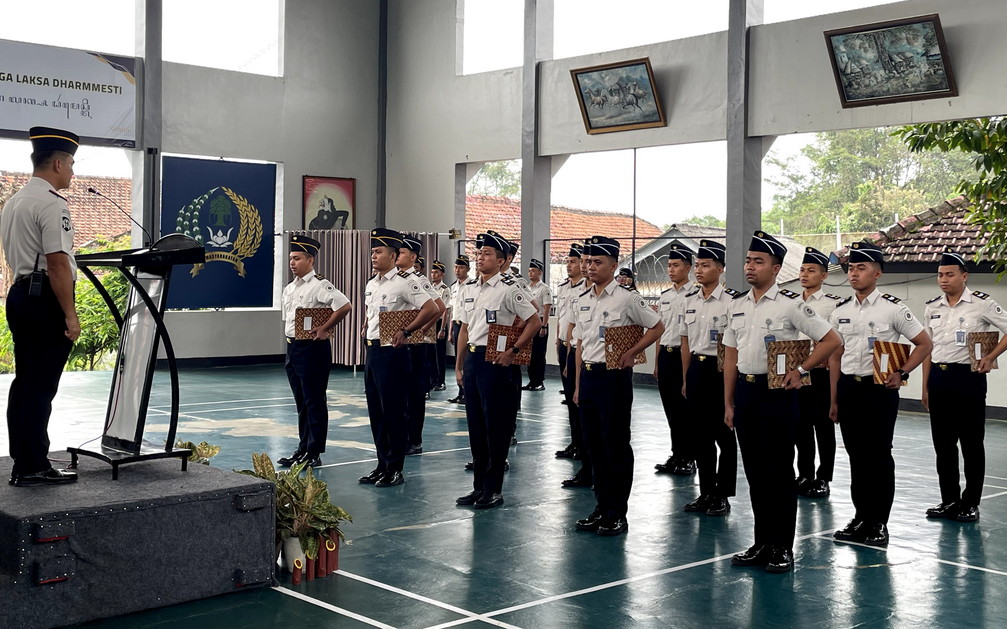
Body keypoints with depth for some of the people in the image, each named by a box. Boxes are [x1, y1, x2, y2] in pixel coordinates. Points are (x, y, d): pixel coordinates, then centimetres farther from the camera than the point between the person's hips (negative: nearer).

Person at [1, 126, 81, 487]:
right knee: (41, 387, -5)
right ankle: (33, 468, 0)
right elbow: (57, 264, -20)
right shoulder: (51, 205, -14)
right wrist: (70, 315, -17)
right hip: (45, 300, -10)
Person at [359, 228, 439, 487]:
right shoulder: (371, 284, 13)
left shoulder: (405, 281, -12)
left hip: (391, 353, -9)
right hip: (371, 351, 9)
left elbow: (432, 309, -19)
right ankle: (382, 464, 22)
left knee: (393, 412, -2)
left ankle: (395, 469, 6)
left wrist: (406, 332, -17)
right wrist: (366, 329, 16)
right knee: (375, 412, 12)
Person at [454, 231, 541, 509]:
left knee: (496, 427, 0)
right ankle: (478, 485, 21)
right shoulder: (470, 290, 13)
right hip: (472, 361, 7)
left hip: (494, 362, -7)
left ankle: (494, 489, 8)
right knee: (475, 426, 12)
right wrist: (459, 366, 17)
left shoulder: (508, 289, -8)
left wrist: (512, 351, -11)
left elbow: (534, 321, -9)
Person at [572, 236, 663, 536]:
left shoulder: (626, 298, -9)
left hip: (614, 377, -7)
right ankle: (602, 508, 24)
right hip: (588, 376, 7)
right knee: (595, 445, 12)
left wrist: (631, 353, -6)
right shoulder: (584, 300, 11)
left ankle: (617, 515, 9)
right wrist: (578, 384, 16)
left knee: (616, 447, 0)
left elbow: (657, 327, 0)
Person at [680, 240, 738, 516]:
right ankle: (706, 492, 23)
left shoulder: (731, 301, -12)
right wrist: (686, 378, 14)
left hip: (721, 370, -6)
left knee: (724, 435, 4)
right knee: (698, 434, 11)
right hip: (696, 369, 6)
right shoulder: (689, 300, 8)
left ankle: (722, 496, 14)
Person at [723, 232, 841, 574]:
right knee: (754, 470, 11)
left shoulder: (790, 304, -8)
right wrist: (728, 402, 11)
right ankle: (762, 543, 21)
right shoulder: (737, 305, 10)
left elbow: (831, 340, -5)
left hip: (778, 393, -6)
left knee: (779, 471, 1)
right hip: (745, 391, 6)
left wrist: (799, 370, -7)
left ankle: (783, 548, 11)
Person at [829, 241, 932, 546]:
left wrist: (901, 373, -8)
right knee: (856, 455, 10)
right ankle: (861, 518, 22)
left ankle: (879, 523, 11)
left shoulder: (893, 308, -5)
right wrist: (834, 400, 12)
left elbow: (924, 344, 2)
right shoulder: (840, 311, 7)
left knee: (879, 456, 1)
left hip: (880, 389, -4)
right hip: (848, 388, 4)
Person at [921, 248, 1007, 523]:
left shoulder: (981, 303, -6)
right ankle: (949, 500, 21)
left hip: (968, 376, -5)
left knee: (971, 443, 3)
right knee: (942, 443, 10)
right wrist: (925, 387, 11)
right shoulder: (932, 308, 8)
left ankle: (970, 503, 12)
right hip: (939, 377, 5)